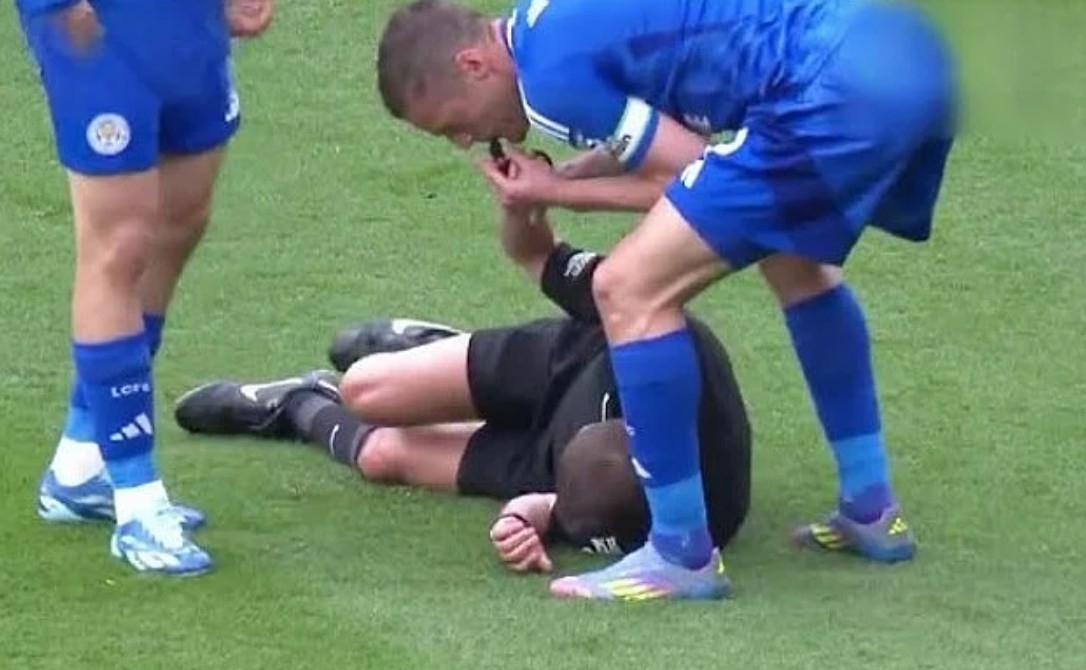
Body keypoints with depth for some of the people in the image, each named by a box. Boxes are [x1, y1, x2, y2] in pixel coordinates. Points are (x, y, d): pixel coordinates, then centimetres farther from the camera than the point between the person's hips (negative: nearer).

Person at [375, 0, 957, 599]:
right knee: (794, 260, 36)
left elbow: (694, 173, -1)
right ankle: (871, 510, 41)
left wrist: (558, 194, 8)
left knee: (630, 291, -5)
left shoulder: (551, 72, -6)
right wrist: (562, 176, 26)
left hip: (837, 94, -10)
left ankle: (682, 556, 2)